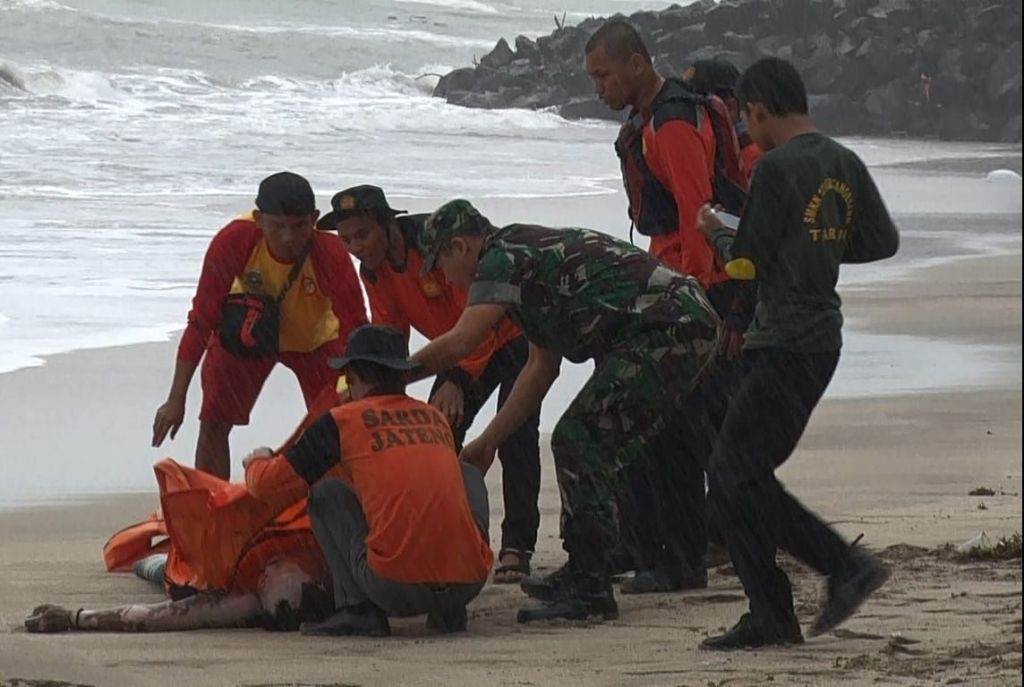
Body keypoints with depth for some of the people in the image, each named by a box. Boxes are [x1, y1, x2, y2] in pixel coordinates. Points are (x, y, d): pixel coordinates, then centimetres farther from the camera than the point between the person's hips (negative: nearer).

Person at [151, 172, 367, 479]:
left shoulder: (331, 254, -37)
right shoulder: (233, 242, -34)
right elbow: (201, 321, -27)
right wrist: (176, 399, -26)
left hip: (315, 337, 0)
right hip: (248, 331, 1)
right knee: (213, 423, -8)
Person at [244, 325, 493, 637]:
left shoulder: (343, 420, 7)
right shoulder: (437, 418, 20)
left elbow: (269, 485, 11)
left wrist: (257, 463, 36)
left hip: (399, 588, -4)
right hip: (470, 583, 4)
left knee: (326, 494, 19)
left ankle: (358, 611, 5)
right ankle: (450, 612, 20)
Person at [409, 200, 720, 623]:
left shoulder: (503, 256, -5)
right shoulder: (531, 253, 26)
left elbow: (459, 342, -15)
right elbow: (542, 367, 30)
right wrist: (488, 442, 31)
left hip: (665, 330, -10)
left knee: (578, 442, -10)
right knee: (598, 449, 17)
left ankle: (589, 589, -13)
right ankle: (585, 577, 24)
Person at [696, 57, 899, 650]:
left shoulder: (777, 168, -15)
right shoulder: (845, 165, 10)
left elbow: (745, 262, -12)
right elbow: (883, 241, 13)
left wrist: (714, 230, 8)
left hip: (786, 344, -9)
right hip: (820, 337, 9)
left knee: (737, 475, -10)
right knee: (734, 473, 10)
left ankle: (847, 566, -13)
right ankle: (770, 615, 8)